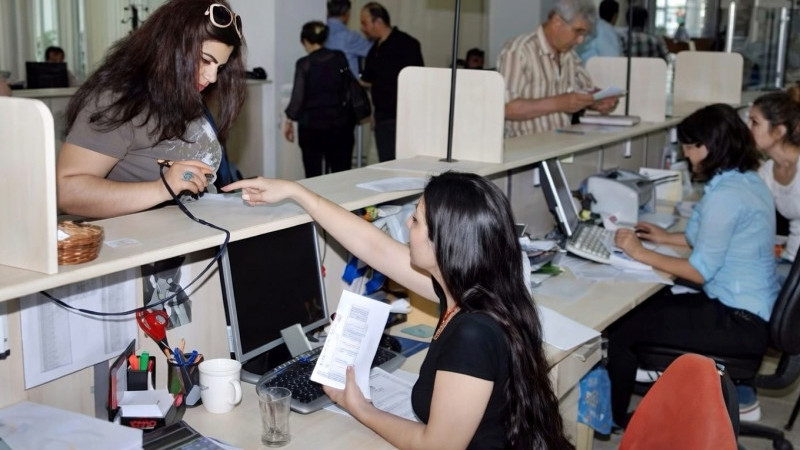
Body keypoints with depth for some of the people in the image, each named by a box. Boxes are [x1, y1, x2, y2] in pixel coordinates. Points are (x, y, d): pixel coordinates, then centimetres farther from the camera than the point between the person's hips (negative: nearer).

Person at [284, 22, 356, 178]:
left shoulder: (304, 64, -8)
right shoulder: (339, 58, 1)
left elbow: (298, 96, -8)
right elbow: (349, 87, 9)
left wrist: (289, 120, 4)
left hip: (312, 126, -3)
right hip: (340, 124, 3)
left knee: (314, 176, 4)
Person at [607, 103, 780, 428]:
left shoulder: (725, 194, -23)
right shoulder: (747, 180, 8)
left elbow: (700, 271, -20)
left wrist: (640, 253, -12)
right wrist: (667, 238, 22)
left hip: (739, 321, -11)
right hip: (749, 308, 11)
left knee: (621, 329, -9)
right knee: (643, 308, 16)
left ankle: (612, 418, 11)